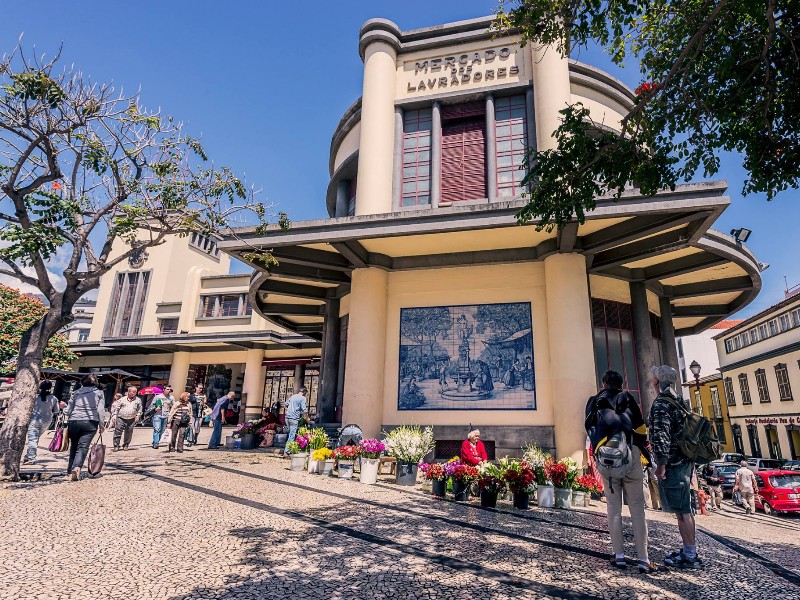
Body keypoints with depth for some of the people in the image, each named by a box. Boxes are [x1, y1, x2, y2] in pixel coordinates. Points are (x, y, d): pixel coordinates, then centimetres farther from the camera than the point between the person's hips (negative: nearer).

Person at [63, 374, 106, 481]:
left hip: (74, 422, 2)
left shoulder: (76, 393, 10)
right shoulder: (99, 393, 7)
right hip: (90, 423, -2)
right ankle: (77, 467, -26)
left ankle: (70, 470, 21)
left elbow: (67, 411, 10)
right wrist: (101, 424, 7)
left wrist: (64, 407, 32)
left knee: (74, 446, 17)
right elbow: (101, 410, -1)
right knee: (83, 447, -5)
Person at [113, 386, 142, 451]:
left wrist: (138, 415, 1)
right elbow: (117, 408, 10)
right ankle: (116, 446, 4)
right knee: (118, 432, -5)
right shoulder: (122, 399, 6)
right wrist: (115, 415, 2)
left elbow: (140, 409, 13)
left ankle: (126, 445, 19)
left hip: (131, 420, 1)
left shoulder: (138, 400, 8)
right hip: (121, 418, -1)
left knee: (128, 433, 5)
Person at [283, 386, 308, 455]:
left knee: (290, 433, 20)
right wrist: (307, 418, 1)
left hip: (287, 417, 7)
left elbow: (286, 404, 23)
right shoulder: (302, 398, -6)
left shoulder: (292, 396, 15)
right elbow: (304, 410, -11)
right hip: (294, 418, -7)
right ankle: (286, 452, -6)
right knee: (292, 435, -4)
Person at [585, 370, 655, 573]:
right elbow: (641, 429, 3)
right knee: (637, 509, 5)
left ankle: (619, 556, 11)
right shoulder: (627, 399, 7)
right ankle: (643, 559, 5)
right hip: (630, 456, -1)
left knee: (613, 508, 9)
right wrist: (644, 454, 14)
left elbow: (590, 430, 9)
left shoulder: (593, 403, 11)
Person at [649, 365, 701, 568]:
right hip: (685, 462, 10)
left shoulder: (661, 403, -16)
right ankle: (689, 550, 27)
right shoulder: (679, 402, 13)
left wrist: (661, 464, -19)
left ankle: (690, 556, 4)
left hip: (672, 465, -10)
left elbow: (662, 435, -22)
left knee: (681, 511, -3)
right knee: (684, 509, 17)